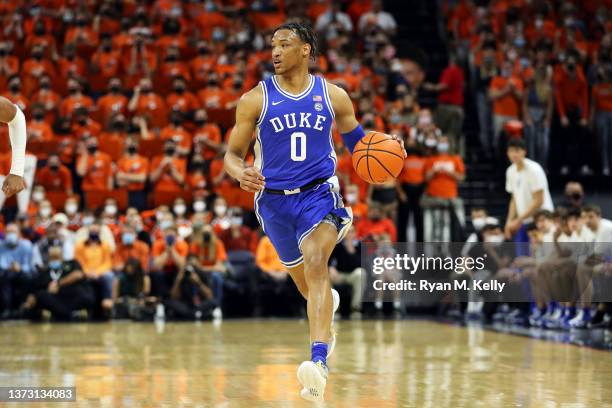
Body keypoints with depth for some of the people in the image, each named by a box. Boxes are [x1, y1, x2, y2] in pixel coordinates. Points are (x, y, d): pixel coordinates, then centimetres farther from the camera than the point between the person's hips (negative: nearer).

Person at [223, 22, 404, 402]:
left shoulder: (333, 96, 0)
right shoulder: (255, 99, -3)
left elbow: (356, 139, 14)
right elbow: (233, 154, 0)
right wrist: (241, 174, -24)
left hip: (319, 193, -2)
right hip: (275, 199, 2)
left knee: (316, 262, -27)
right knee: (303, 280, 17)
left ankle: (319, 360, -39)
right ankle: (327, 315, 56)